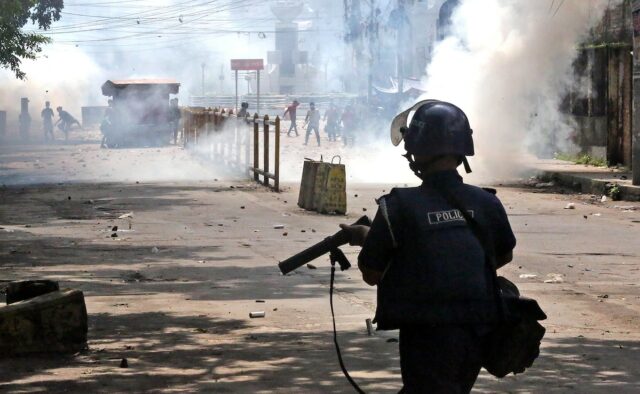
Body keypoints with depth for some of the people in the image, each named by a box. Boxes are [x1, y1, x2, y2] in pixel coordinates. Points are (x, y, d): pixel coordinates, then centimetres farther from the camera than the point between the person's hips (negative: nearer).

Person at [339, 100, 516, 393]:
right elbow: (504, 256, 19)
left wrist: (368, 238, 15)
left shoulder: (400, 207, -13)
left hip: (429, 337, -6)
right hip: (477, 336, 6)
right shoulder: (486, 203, 0)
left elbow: (372, 275, -4)